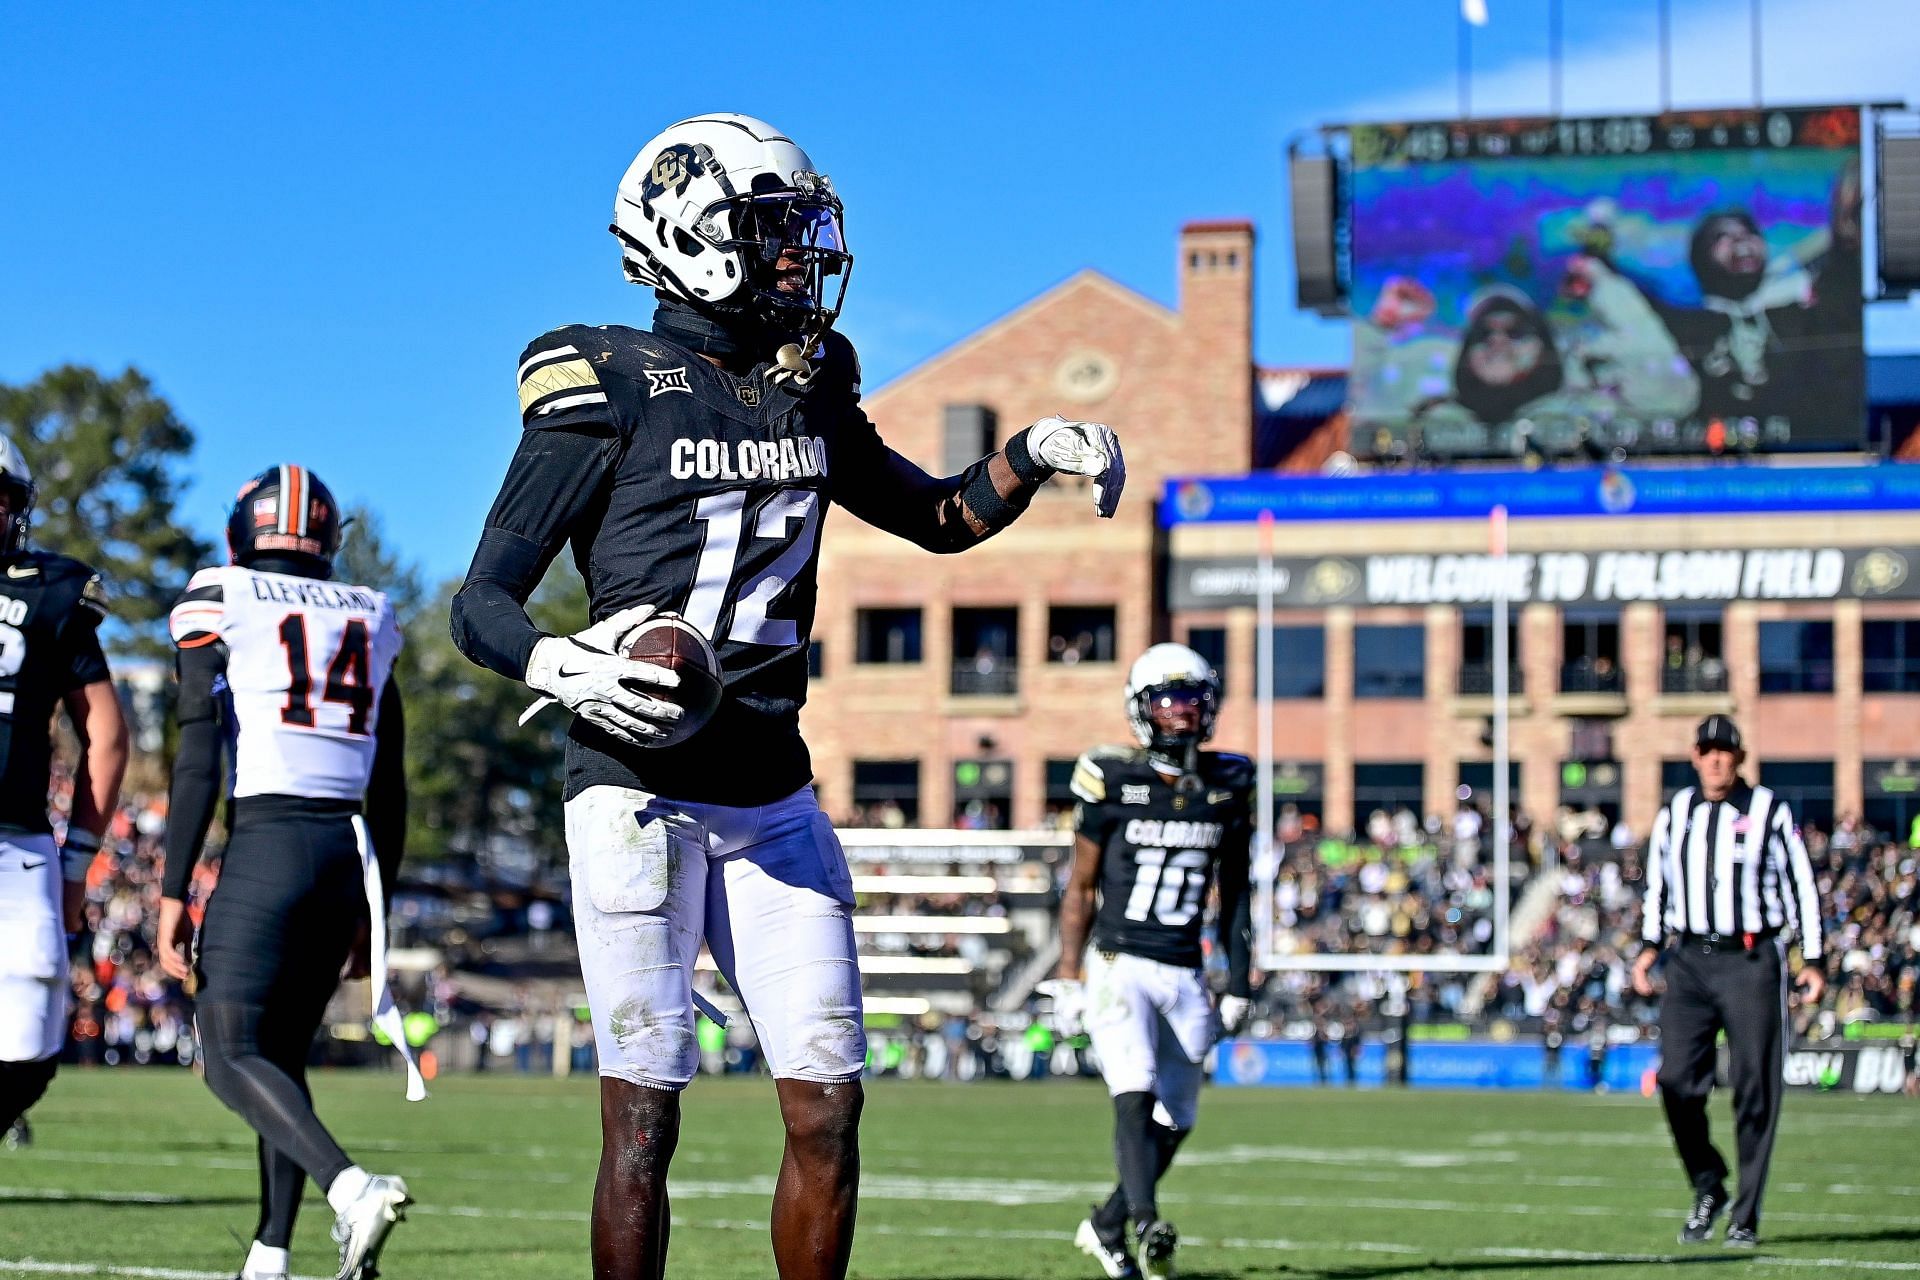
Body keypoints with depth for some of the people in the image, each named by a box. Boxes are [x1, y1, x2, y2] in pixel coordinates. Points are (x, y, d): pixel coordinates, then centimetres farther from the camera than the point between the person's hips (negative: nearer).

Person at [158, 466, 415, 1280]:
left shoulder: (218, 607, 0)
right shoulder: (368, 619, 15)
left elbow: (199, 762, -8)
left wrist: (173, 893, -6)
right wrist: (374, 907, 23)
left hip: (266, 845, -5)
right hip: (350, 849, 5)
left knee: (231, 1055, -5)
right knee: (283, 1052, 15)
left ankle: (351, 1188, -28)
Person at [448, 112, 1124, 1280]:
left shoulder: (810, 394, 12)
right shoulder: (607, 392, -6)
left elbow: (942, 519, 26)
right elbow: (482, 602, -7)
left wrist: (1031, 456, 7)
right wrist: (558, 667, -27)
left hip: (771, 800, 6)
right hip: (639, 790, -6)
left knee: (829, 1104, 2)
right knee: (643, 1120, -4)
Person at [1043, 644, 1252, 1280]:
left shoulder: (1227, 786, 5)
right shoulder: (1114, 780, -5)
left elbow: (1234, 894, 12)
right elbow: (1081, 886, 2)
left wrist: (1239, 983, 9)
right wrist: (1068, 976, -2)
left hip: (1184, 975, 4)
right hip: (1118, 965, -4)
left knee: (1174, 1120, 8)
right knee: (1135, 1096, -21)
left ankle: (1106, 1225, 27)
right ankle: (1147, 1227, -28)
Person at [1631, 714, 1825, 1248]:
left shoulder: (1769, 811, 0)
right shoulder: (1674, 813, 11)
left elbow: (1801, 885, 3)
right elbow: (1658, 884, 22)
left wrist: (1811, 959, -1)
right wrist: (1650, 945, 12)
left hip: (1751, 962, -3)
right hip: (1688, 961, 3)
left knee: (1754, 1091, -3)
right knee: (1677, 1080, -7)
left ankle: (1746, 1215, 5)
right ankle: (1707, 1188, 14)